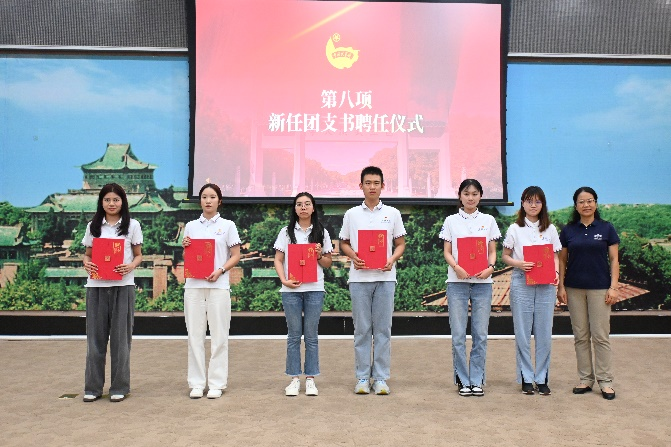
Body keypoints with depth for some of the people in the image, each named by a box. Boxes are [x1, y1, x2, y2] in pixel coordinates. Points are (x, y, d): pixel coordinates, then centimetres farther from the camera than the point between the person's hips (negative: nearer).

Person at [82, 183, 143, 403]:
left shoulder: (132, 226, 5)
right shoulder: (93, 226, 11)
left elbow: (138, 255, 7)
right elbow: (87, 254, 14)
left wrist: (131, 266, -14)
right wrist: (86, 264, -8)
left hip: (122, 285, -2)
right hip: (96, 285, 2)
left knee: (120, 336, 2)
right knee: (95, 335, 4)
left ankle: (119, 387, 11)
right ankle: (93, 387, 13)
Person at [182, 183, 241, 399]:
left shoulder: (227, 225, 5)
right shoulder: (191, 226, 13)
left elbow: (235, 256, 4)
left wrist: (220, 271, -12)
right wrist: (185, 246, -4)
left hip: (218, 285, -2)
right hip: (193, 285, 2)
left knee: (219, 335, 0)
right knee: (195, 334, 3)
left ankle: (217, 383, 8)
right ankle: (196, 383, 11)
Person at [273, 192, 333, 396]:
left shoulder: (321, 232, 10)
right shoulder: (286, 232, 9)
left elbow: (328, 263, 13)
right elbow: (278, 260, 5)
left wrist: (319, 255, -7)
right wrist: (284, 280, -9)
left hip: (314, 289, 0)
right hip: (291, 290, 0)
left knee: (311, 335, 3)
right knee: (294, 335, 3)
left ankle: (310, 379, 10)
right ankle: (294, 379, 11)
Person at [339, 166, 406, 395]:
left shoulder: (392, 214, 8)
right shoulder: (352, 214, 8)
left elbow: (401, 243, 9)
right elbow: (343, 243, 12)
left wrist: (392, 259, -10)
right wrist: (353, 256, -9)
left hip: (384, 277, 0)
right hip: (359, 277, 0)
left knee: (383, 329, 3)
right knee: (362, 329, 4)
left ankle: (380, 378, 11)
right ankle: (362, 377, 13)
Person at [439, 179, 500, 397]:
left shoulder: (488, 221, 10)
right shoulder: (451, 221, 7)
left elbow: (492, 252, 8)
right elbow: (447, 252, 4)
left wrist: (490, 268, -12)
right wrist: (456, 268, -16)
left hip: (482, 281, 1)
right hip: (457, 281, -1)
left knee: (480, 335, 3)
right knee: (458, 335, 0)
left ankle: (477, 380, 13)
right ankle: (462, 380, 10)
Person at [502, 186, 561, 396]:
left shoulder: (550, 229, 10)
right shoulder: (515, 229, 4)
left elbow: (555, 256, 12)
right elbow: (504, 256, 5)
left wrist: (556, 272, -6)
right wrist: (518, 263, -15)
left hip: (546, 284, 2)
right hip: (521, 282, -1)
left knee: (544, 333, 2)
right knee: (522, 333, 1)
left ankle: (542, 378, 13)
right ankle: (526, 378, 11)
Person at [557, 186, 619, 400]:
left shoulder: (606, 228, 1)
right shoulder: (568, 230, 4)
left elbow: (614, 260, 1)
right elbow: (562, 260, 8)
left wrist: (613, 287, -6)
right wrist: (560, 286, 1)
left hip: (599, 288, -2)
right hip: (575, 289, 2)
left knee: (600, 335, -2)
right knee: (581, 336, 7)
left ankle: (605, 381, 7)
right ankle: (585, 379, 15)